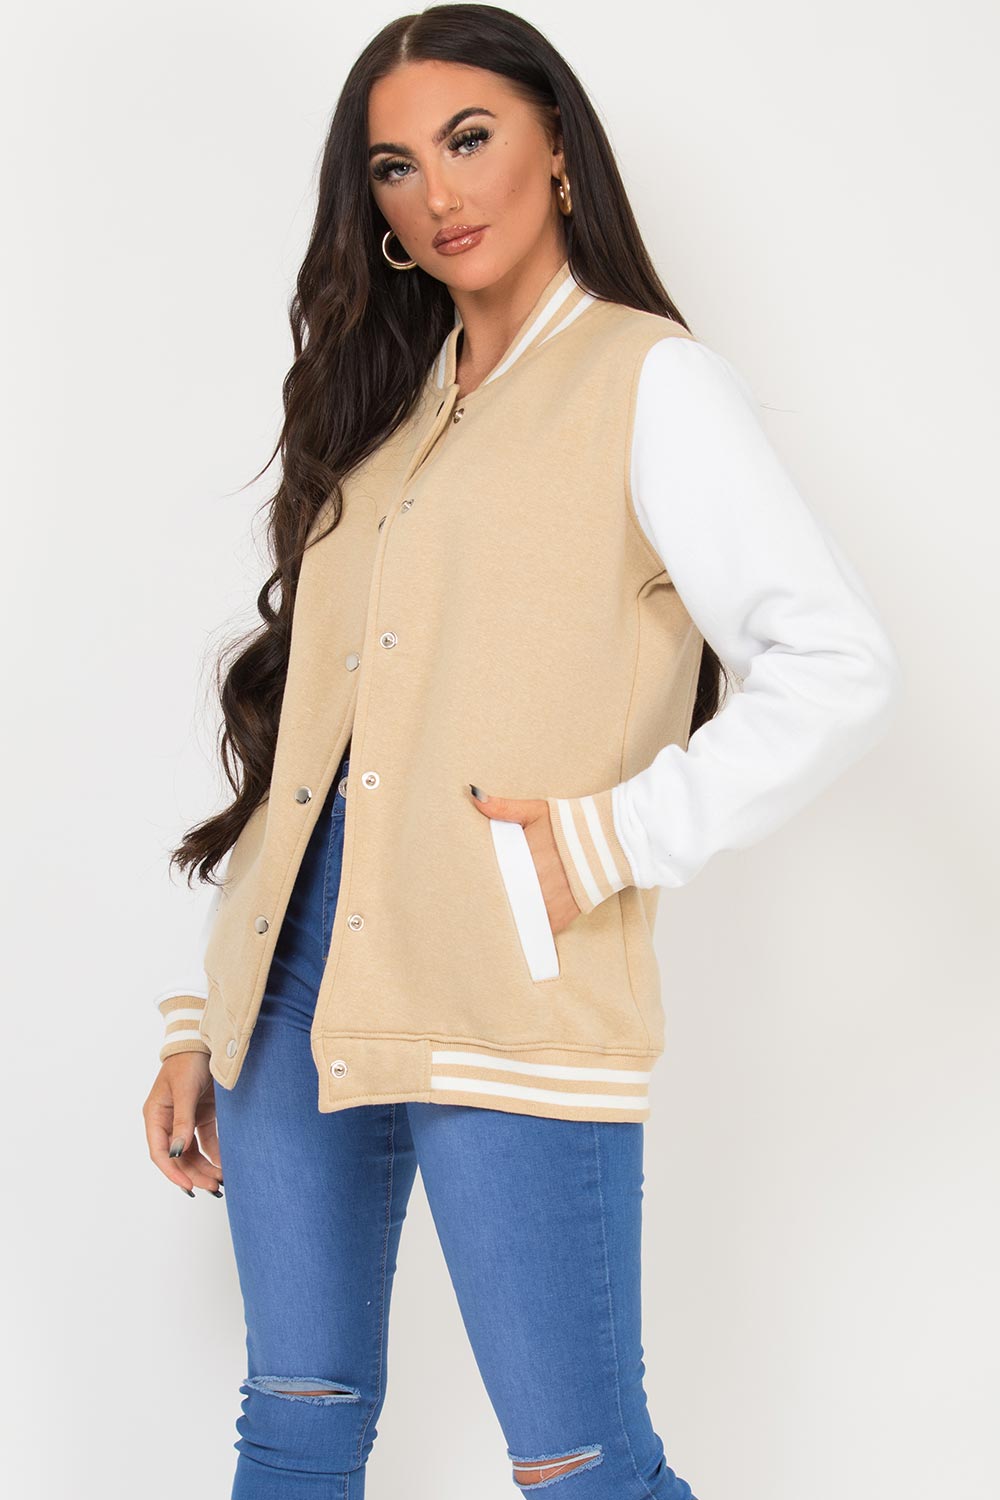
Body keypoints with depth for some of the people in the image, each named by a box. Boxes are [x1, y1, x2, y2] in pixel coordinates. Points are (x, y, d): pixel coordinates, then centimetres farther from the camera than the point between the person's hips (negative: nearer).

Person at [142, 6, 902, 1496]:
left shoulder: (649, 381, 0)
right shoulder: (385, 405, 19)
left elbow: (839, 669, -11)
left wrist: (607, 841, -15)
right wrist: (201, 1012, 13)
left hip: (510, 999, -6)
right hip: (300, 980, 6)